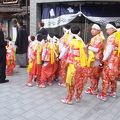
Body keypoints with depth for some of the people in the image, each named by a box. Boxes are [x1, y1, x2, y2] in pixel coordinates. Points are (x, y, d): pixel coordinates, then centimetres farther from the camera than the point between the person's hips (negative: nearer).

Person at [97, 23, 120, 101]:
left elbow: (109, 50, -19)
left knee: (106, 77, -2)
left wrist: (104, 59, -11)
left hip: (110, 60, -8)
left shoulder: (111, 37, -15)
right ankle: (113, 92, 32)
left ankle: (103, 95, 5)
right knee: (113, 77, 19)